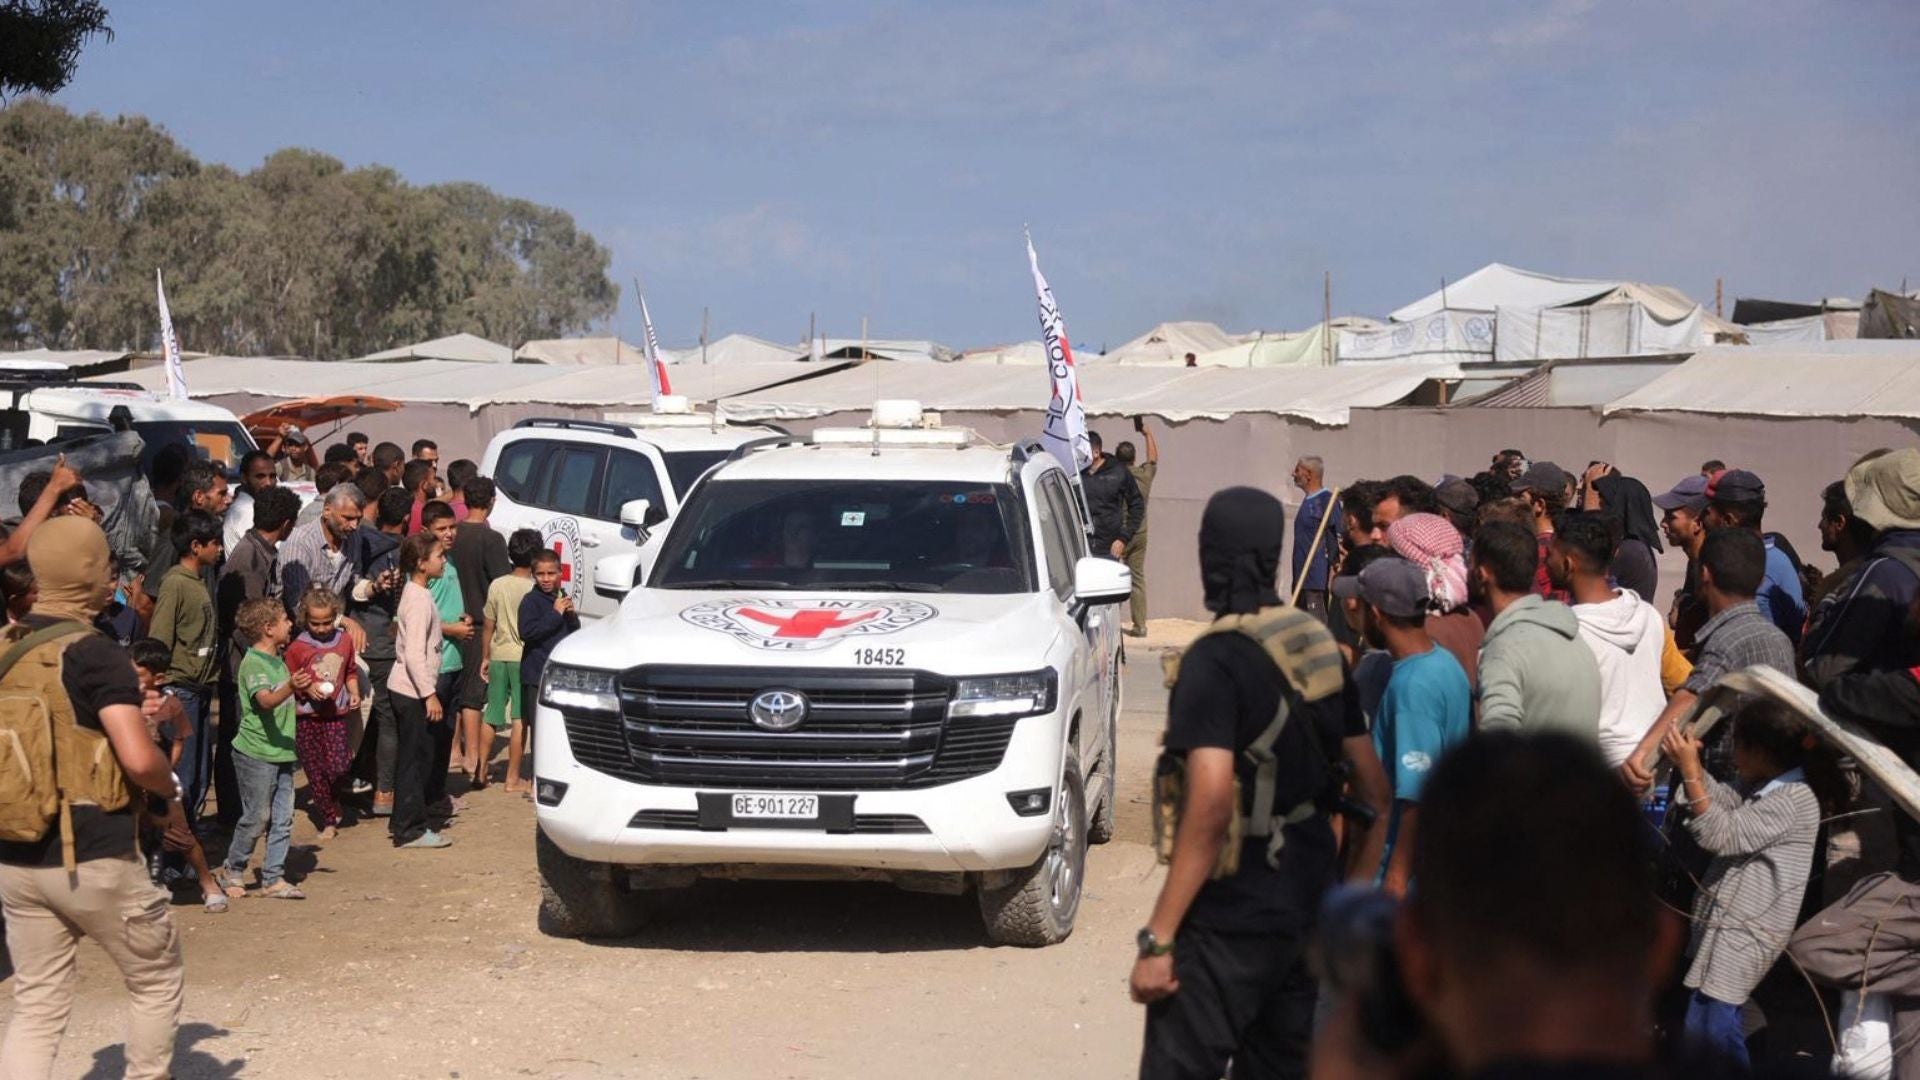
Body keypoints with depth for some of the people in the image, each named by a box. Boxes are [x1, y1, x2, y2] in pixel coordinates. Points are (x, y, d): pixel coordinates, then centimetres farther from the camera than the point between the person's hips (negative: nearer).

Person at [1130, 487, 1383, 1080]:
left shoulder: (1216, 658, -17)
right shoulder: (1321, 646, 5)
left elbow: (1211, 803, -25)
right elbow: (1373, 783, 8)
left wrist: (1157, 937, -22)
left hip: (1231, 919, -8)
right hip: (1311, 908, 8)